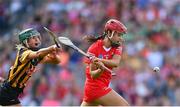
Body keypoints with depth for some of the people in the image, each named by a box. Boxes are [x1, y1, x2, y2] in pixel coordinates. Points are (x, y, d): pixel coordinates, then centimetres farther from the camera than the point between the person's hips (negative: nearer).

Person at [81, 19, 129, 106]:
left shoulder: (117, 46, 5)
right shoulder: (95, 48, -12)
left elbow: (116, 63, -17)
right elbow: (92, 75, -14)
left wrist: (100, 60, -34)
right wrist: (101, 69, -36)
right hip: (96, 86, -7)